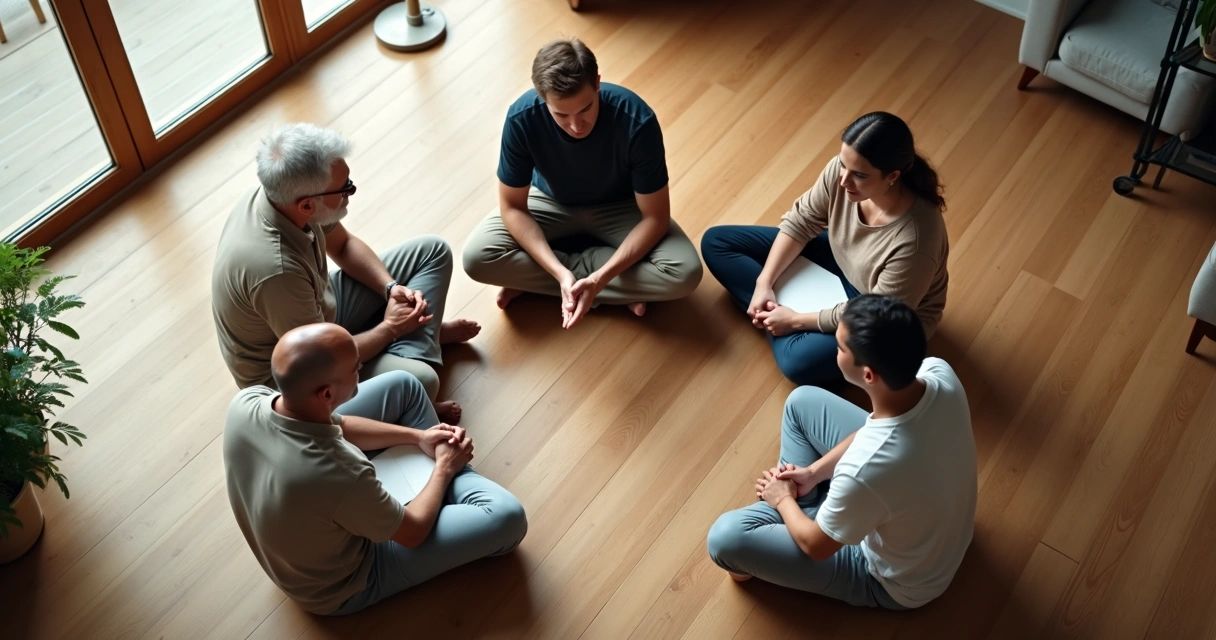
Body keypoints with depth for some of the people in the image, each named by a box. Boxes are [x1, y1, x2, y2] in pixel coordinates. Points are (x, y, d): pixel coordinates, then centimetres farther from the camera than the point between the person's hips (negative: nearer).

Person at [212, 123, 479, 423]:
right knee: (420, 381, -30)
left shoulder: (282, 196, -16)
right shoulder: (275, 269, -40)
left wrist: (391, 288, -9)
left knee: (432, 250, 4)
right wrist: (390, 328, -14)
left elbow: (342, 244, 6)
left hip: (320, 310, 8)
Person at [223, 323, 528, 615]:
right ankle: (452, 475, 22)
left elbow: (335, 426, -2)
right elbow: (411, 533, -21)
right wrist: (444, 468, -5)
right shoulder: (341, 477, -43)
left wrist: (417, 436, -1)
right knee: (506, 518, -11)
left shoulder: (246, 401, -24)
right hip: (340, 586, -6)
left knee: (402, 385, 7)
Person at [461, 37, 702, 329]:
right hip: (552, 203, 1)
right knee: (477, 257, -24)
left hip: (619, 208, -1)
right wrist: (561, 272, -34)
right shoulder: (522, 118, -30)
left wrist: (600, 278, -37)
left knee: (686, 272, -27)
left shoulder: (637, 121, -34)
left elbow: (655, 216, -25)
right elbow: (512, 207, -20)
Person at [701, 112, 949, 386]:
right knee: (716, 242, 1)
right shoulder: (841, 170, -24)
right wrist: (764, 283, -16)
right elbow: (801, 221, -7)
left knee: (800, 361, -35)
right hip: (840, 260, 6)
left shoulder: (914, 242, -40)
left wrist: (796, 320, -22)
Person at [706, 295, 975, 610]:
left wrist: (783, 500, -2)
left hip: (897, 583, -6)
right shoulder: (939, 373, -25)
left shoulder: (865, 472, -44)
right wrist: (813, 472, -2)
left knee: (726, 537, -13)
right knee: (802, 401, 8)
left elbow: (817, 546, -22)